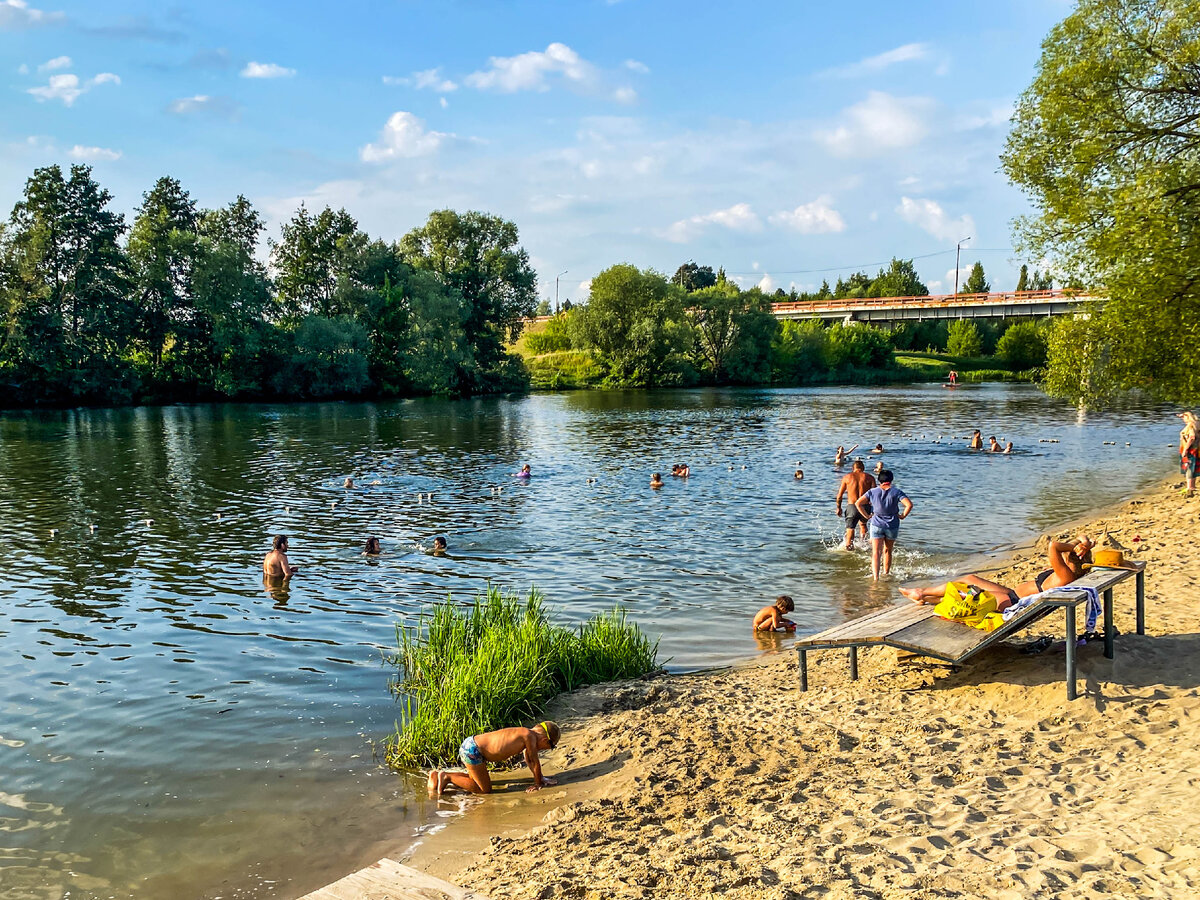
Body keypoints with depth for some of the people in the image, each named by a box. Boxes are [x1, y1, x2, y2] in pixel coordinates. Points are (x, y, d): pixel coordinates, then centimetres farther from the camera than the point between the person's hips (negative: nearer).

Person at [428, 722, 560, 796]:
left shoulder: (524, 734, 13)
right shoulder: (529, 736, -15)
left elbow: (529, 760, 25)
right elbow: (535, 761, -9)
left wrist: (541, 778, 27)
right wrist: (538, 783, 3)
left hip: (469, 744, 10)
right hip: (472, 751, -10)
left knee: (474, 778, 29)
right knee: (485, 789, 1)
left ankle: (438, 774, 23)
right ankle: (447, 777, 0)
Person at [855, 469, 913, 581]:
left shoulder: (872, 491, -1)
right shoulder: (896, 492, -5)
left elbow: (858, 503, -6)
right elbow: (909, 504, -17)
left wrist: (867, 515, 2)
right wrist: (903, 516, -3)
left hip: (876, 525, 0)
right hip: (892, 526, 0)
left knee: (876, 552, -5)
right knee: (887, 551, 20)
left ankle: (875, 576, -20)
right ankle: (886, 573, 32)